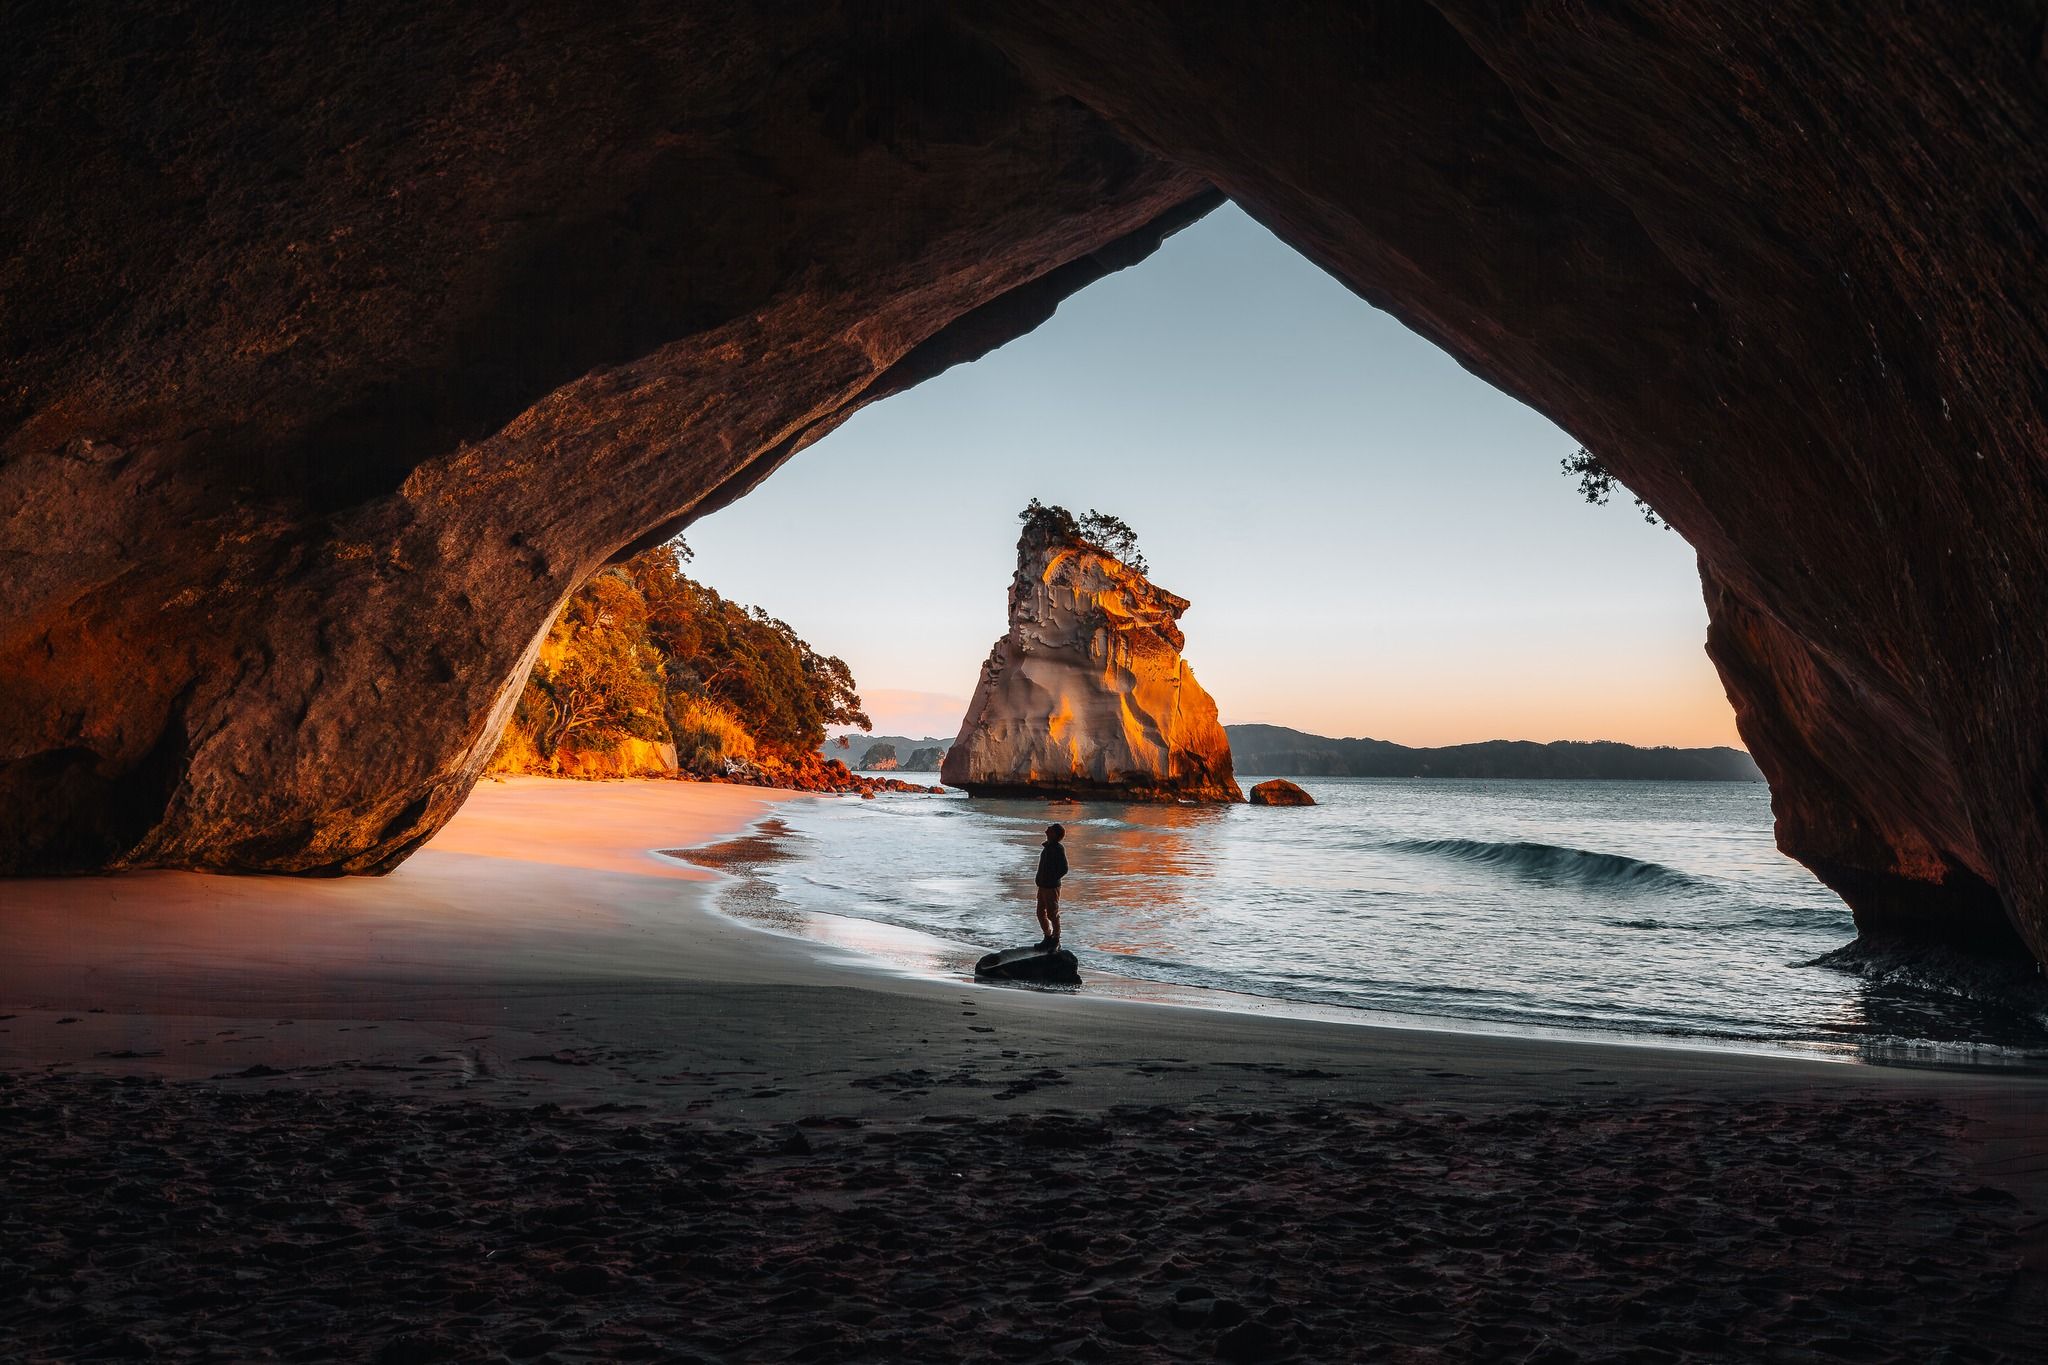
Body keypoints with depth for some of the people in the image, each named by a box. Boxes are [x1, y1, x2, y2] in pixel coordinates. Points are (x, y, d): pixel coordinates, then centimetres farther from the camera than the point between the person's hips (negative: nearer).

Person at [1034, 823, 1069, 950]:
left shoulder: (1058, 849, -17)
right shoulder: (1047, 847, 11)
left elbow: (1064, 869, -19)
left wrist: (1051, 879, -16)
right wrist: (1040, 882, 15)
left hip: (1052, 887, -9)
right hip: (1043, 886, 9)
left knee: (1053, 915, 0)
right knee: (1041, 913, 16)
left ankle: (1056, 943, 10)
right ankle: (1048, 939, 29)